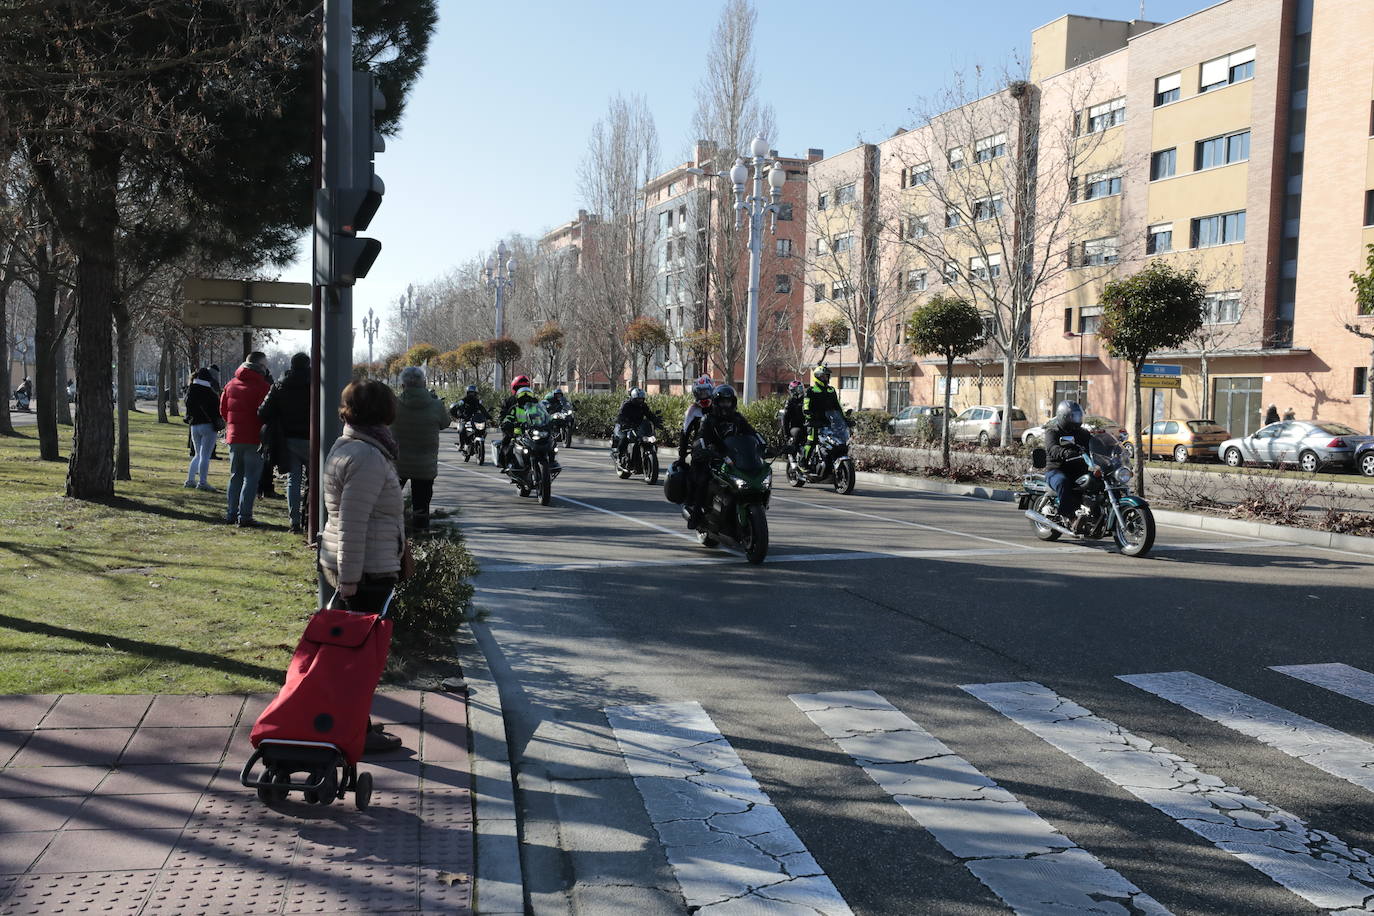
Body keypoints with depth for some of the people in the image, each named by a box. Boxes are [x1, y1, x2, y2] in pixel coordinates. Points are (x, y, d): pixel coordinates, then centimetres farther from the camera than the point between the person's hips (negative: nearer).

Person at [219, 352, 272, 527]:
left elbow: (223, 410, 13)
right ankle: (244, 516, -5)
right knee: (251, 477, -1)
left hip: (234, 437, 6)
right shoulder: (263, 386, -10)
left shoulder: (231, 384, 9)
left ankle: (231, 513, 17)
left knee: (235, 476, 16)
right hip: (254, 439, -6)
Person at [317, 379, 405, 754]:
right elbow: (352, 523, -23)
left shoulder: (345, 447, 13)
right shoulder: (368, 457, -20)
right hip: (367, 571, -10)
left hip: (339, 562, 10)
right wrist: (349, 578, -20)